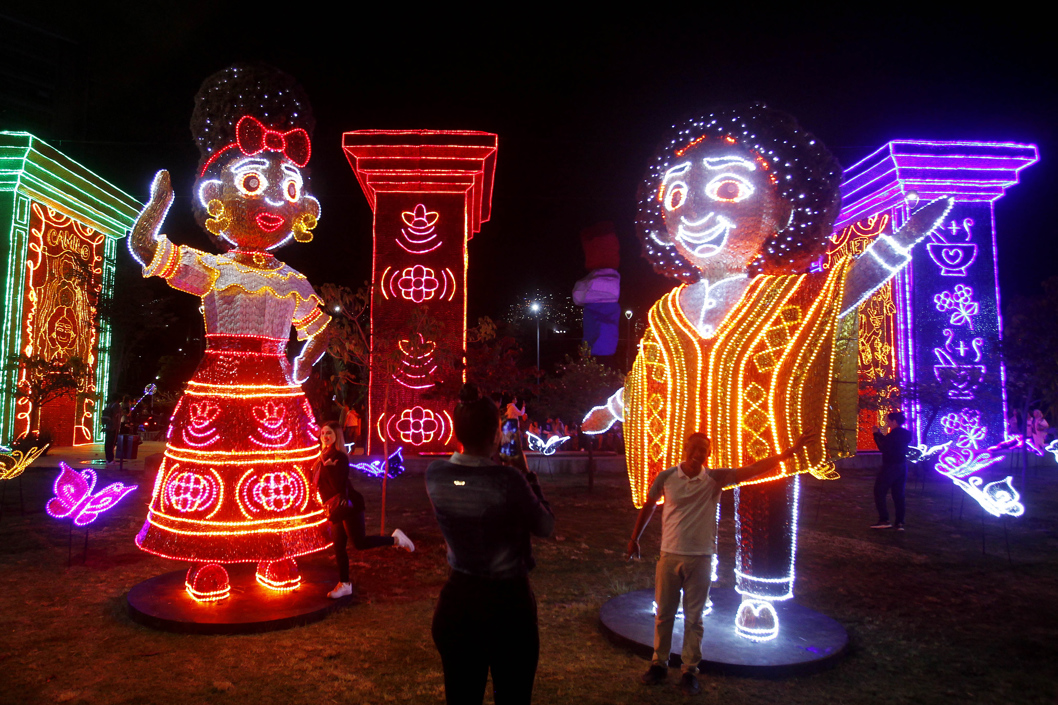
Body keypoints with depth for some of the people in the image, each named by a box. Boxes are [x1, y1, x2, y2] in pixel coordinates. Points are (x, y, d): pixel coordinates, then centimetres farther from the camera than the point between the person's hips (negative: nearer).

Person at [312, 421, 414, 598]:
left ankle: (396, 539, 8)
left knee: (360, 543, -9)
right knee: (338, 548, 11)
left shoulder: (339, 457, -15)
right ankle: (344, 584, 21)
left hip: (347, 505, -9)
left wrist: (328, 466, -24)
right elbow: (317, 482, 19)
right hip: (335, 509, 9)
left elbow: (338, 485, -23)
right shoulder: (324, 456, 11)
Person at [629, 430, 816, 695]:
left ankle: (690, 670, 25)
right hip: (670, 556, 0)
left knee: (694, 618, 11)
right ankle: (659, 664, 29)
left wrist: (790, 451, -20)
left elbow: (753, 469, -13)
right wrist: (634, 540, 13)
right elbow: (648, 507, 7)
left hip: (700, 559, 0)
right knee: (663, 614, 12)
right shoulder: (666, 477, -6)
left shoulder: (715, 479, -7)